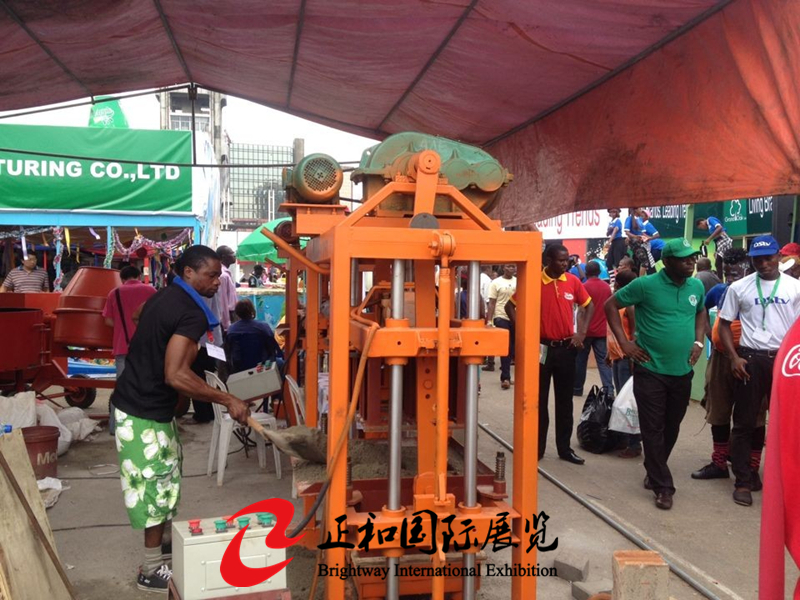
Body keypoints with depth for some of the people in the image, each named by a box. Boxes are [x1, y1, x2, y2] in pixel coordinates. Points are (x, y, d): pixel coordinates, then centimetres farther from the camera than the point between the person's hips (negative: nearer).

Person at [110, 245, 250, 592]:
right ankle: (152, 571, 15)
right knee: (157, 483, 2)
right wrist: (227, 400, -26)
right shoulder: (192, 314, -22)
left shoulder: (163, 298, 8)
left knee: (166, 476, 23)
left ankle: (165, 540, 40)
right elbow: (175, 376, -31)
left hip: (136, 402, 10)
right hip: (144, 413, -10)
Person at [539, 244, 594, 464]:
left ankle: (565, 448, 20)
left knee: (565, 401, 10)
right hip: (542, 347, -3)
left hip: (566, 348, 3)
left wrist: (582, 333, 4)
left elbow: (589, 306, 14)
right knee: (539, 400, 6)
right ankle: (537, 448, 16)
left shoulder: (573, 281, 0)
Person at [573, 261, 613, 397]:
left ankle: (577, 389, 16)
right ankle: (609, 389, -6)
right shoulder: (607, 287, 6)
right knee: (603, 361, 3)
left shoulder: (584, 286, -10)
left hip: (587, 330, -4)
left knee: (580, 360, 8)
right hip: (601, 330, 4)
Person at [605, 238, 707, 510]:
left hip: (682, 371, 5)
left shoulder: (697, 287, 4)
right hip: (651, 370, -5)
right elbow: (611, 305, -5)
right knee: (653, 429, 0)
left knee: (671, 428, 15)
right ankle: (663, 485, 9)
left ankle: (654, 471, 36)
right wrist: (624, 342, -9)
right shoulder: (646, 285, -12)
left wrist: (698, 342, 8)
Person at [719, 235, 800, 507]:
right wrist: (734, 358, -6)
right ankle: (743, 481, 14)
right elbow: (724, 324, 5)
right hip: (750, 359, 0)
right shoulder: (738, 288, 2)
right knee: (744, 422, 4)